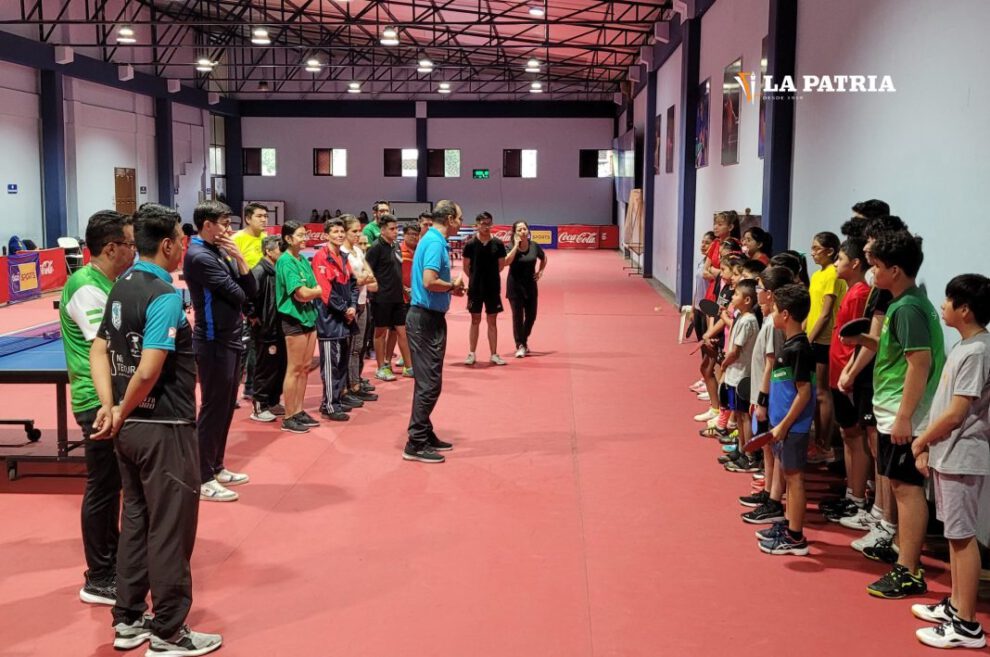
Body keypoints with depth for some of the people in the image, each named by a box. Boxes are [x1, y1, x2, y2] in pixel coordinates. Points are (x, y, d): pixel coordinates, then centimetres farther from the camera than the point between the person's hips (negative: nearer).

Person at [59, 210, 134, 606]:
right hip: (99, 402, -10)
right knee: (102, 488, -2)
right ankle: (98, 580, 8)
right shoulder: (86, 290, -19)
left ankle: (112, 559, 31)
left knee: (112, 484, 18)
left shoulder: (104, 284, 11)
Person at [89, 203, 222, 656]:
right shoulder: (164, 295, -19)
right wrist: (121, 414, -11)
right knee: (170, 530, 2)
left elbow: (99, 352, 8)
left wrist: (110, 407, -2)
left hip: (132, 427, 9)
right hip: (164, 429, -9)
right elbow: (149, 371, -26)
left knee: (136, 522, 17)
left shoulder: (121, 288, 8)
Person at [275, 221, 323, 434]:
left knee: (305, 368, 12)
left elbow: (313, 288, 12)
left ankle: (298, 412, 21)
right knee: (294, 369, -3)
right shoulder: (285, 261, -13)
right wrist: (322, 290, -3)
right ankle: (288, 418, 4)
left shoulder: (304, 259, 13)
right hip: (294, 319, -8)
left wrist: (312, 291, -8)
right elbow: (302, 293, -17)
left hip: (309, 316, 8)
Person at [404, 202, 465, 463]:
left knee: (429, 381, 17)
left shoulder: (432, 240, 14)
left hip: (428, 317, 10)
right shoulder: (435, 243, -17)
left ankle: (425, 434, 27)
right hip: (427, 318, -10)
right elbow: (429, 282, -28)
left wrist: (451, 288, 9)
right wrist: (453, 286, -12)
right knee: (429, 383, -6)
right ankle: (416, 444, -1)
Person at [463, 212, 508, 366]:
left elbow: (501, 265, 6)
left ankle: (494, 355, 14)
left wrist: (490, 276, 9)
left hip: (493, 288, 1)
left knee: (492, 321, 8)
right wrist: (476, 278, 7)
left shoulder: (498, 244, -3)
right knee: (475, 321, 8)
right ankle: (471, 354, 15)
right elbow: (466, 267, 2)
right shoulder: (470, 244, -6)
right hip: (475, 288, -1)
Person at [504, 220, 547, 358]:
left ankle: (524, 340, 31)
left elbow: (543, 258, 18)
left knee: (531, 315, 9)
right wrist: (516, 245, -24)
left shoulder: (534, 246, -1)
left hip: (530, 285, 4)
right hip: (515, 286, -3)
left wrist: (540, 271, 5)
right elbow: (507, 261, -29)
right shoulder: (511, 247, -10)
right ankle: (520, 345, 5)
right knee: (518, 316, -3)